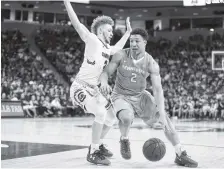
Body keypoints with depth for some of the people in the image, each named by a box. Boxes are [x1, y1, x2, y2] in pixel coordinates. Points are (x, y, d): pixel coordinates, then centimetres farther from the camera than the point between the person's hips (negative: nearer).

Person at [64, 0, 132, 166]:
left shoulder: (106, 48, 11)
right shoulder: (93, 40, -12)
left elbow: (118, 48, 35)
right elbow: (77, 24, -24)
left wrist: (128, 31, 37)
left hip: (94, 88, 9)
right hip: (80, 87, -9)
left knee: (111, 117, 13)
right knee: (101, 112, -27)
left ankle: (98, 144, 34)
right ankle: (93, 153, -14)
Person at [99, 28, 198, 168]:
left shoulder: (151, 63, -17)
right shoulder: (121, 55, -16)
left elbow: (158, 90, -23)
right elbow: (106, 73, -11)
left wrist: (161, 113, -34)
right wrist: (104, 82, -37)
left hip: (141, 96, 2)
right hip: (121, 96, -2)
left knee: (164, 118, -14)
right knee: (127, 118, -34)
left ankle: (181, 154, -5)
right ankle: (124, 140, 1)